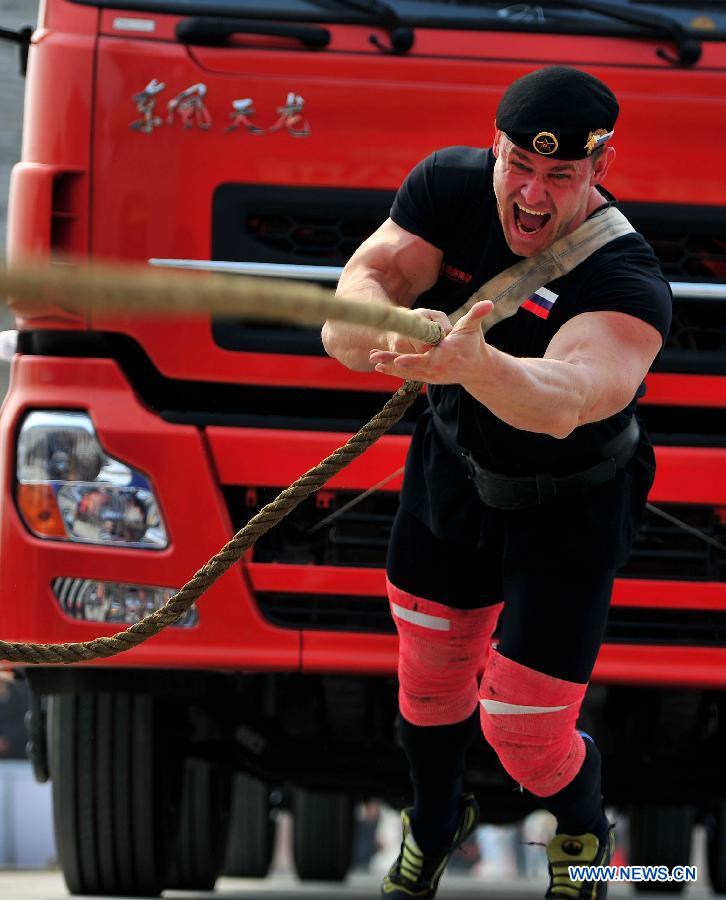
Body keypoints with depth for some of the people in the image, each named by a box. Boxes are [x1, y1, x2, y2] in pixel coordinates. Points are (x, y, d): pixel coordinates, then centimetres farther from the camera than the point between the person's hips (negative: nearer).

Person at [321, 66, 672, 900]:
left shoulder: (626, 283, -35)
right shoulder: (450, 188, -22)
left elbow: (565, 400, -54)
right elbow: (345, 320, -31)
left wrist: (476, 363, -75)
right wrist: (390, 333, -55)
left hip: (569, 510, -4)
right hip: (452, 469, 4)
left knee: (524, 730, 0)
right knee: (430, 676, 21)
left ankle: (582, 833, 36)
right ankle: (435, 823, 53)